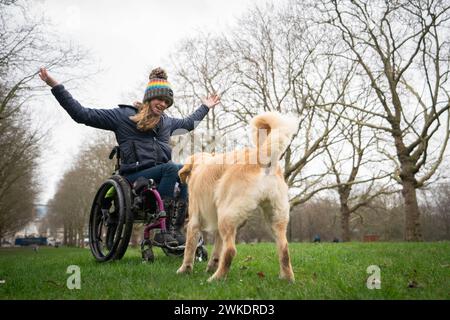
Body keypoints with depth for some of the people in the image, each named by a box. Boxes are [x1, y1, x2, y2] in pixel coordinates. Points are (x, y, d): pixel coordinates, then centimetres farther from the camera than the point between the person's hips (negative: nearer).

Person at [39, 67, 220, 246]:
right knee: (171, 168, -33)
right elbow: (82, 115, 2)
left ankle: (176, 229, -32)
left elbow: (188, 123, 46)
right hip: (135, 176, -5)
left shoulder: (166, 121, 25)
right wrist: (55, 86, -3)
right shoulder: (123, 115, 6)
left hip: (160, 174, 5)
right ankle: (163, 230, -32)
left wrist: (205, 107, 52)